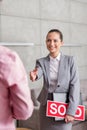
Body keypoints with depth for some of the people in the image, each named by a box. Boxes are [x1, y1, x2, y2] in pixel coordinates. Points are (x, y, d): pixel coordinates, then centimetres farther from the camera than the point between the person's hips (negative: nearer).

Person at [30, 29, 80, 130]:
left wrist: (71, 110, -12)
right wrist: (34, 75, -44)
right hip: (46, 106, 2)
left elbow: (75, 85, -7)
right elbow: (38, 72, -20)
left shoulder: (69, 60, -3)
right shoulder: (41, 61, 2)